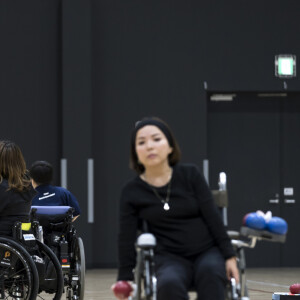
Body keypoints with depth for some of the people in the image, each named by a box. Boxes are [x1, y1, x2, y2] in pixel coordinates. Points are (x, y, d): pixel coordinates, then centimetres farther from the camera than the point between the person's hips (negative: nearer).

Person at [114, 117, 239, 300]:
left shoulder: (190, 174, 0)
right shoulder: (132, 192, 1)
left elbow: (213, 217, -2)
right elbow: (127, 238, 3)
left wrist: (229, 256, -6)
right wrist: (125, 278, -1)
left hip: (208, 252, 0)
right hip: (170, 258, 0)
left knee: (210, 272, -35)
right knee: (169, 284, -35)